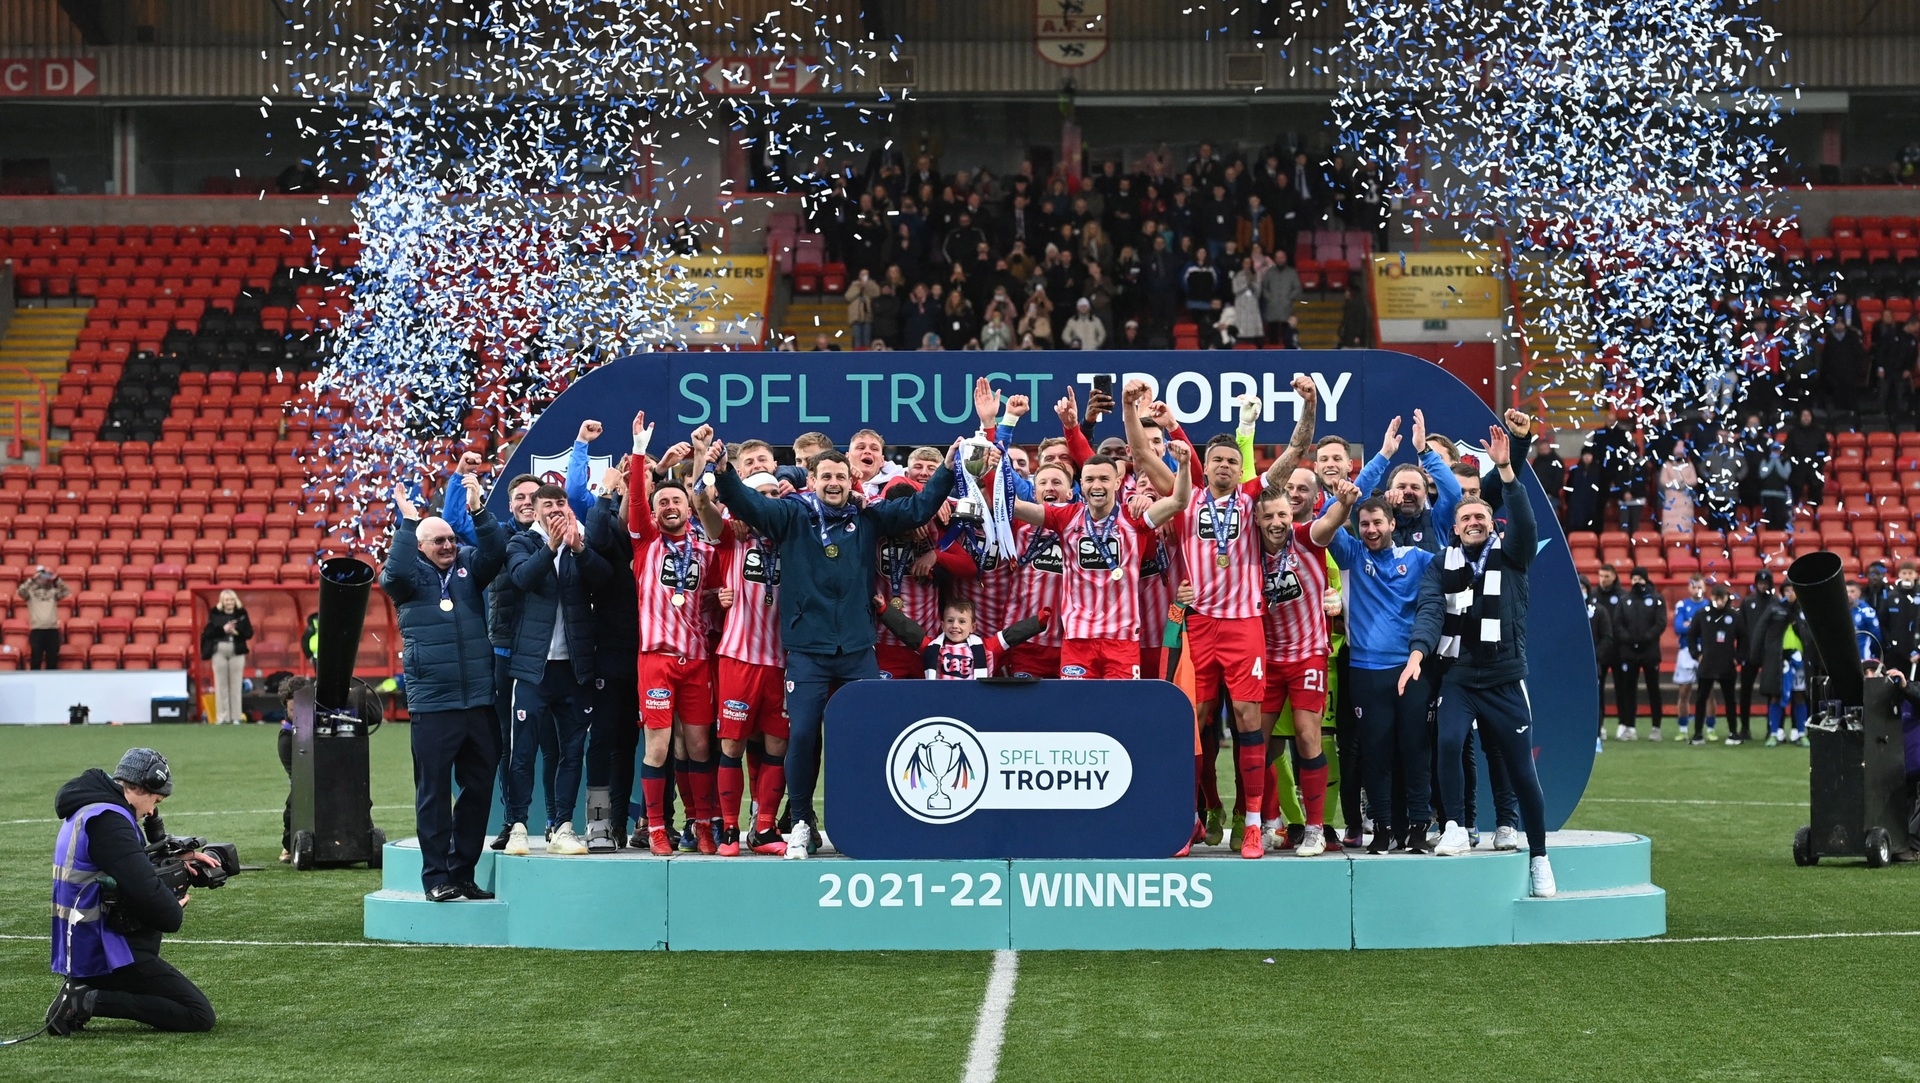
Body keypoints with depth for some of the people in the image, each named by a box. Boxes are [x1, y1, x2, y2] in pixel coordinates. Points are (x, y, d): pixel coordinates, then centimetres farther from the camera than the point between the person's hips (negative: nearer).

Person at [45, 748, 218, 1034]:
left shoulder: (84, 812, 13)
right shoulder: (108, 821, -19)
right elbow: (146, 890, -26)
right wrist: (174, 911, -6)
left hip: (82, 949, 10)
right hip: (108, 954, -10)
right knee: (200, 1017, -10)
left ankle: (82, 990, 11)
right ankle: (88, 1001, -15)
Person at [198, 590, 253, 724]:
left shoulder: (241, 613, 4)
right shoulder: (215, 614, 3)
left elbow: (249, 633, 0)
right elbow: (208, 632, -5)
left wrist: (237, 632, -17)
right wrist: (223, 629, -18)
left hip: (237, 652, 0)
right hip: (219, 651, 0)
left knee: (235, 685, 1)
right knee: (221, 684, 2)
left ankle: (236, 716, 5)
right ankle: (222, 717, 5)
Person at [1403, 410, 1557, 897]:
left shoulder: (1511, 555, 6)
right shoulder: (1441, 566, 7)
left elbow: (1525, 522, -14)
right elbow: (1430, 610, -7)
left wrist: (1507, 468, -25)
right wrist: (1418, 653, -26)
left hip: (1505, 679, 0)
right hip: (1458, 678, 0)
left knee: (1522, 771, 1)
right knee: (1449, 742, -26)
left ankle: (1538, 857, 15)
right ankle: (1454, 826, -9)